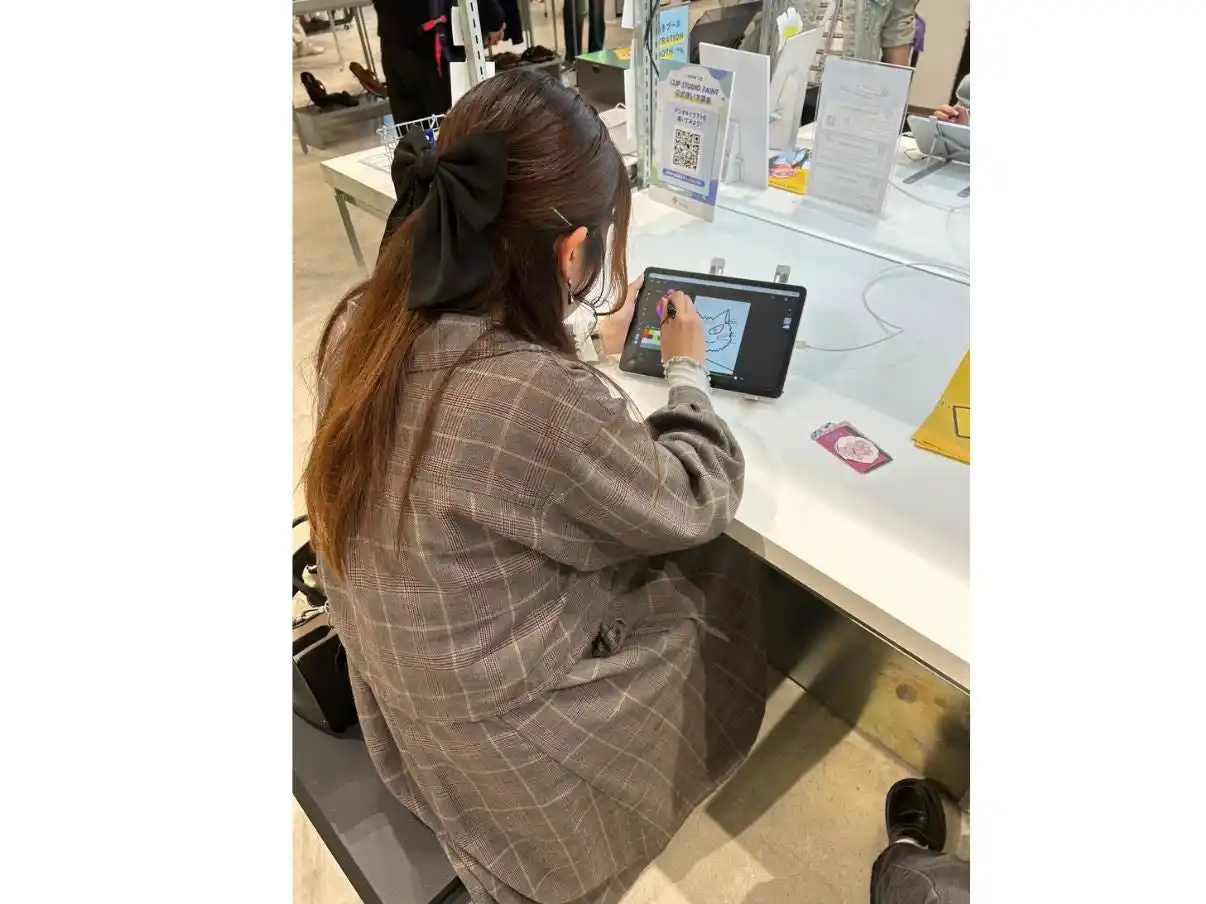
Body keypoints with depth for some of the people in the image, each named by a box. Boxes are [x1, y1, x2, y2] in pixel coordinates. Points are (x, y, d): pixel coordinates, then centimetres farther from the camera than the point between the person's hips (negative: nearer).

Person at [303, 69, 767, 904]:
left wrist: (592, 355, 8)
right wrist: (688, 371, -3)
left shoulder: (364, 324, -14)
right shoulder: (542, 399, -39)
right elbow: (694, 505, -19)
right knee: (722, 577, 17)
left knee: (673, 562, 22)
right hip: (498, 727, -6)